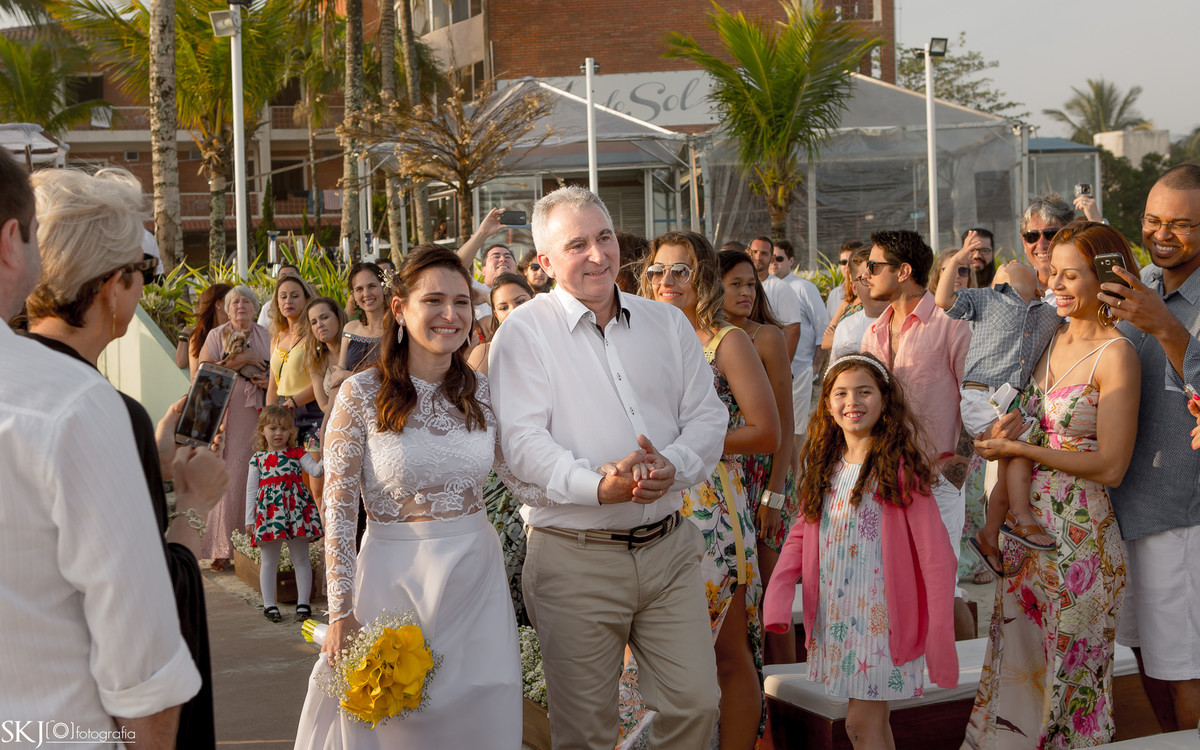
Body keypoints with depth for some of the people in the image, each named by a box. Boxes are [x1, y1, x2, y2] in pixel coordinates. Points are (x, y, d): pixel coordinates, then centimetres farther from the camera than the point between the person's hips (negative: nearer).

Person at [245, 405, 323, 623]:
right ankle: (269, 605, 15)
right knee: (269, 561, 6)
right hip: (269, 509, 0)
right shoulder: (258, 459, 9)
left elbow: (314, 470, -6)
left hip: (296, 507, 0)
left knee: (301, 559, 4)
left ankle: (303, 604, 11)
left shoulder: (297, 453, 8)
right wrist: (249, 520, 4)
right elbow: (251, 489, 9)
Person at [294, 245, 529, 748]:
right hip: (394, 582, -3)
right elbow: (338, 508, -7)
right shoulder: (362, 395, -9)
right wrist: (341, 613, -9)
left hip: (476, 579, 3)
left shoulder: (484, 392, 3)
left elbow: (527, 480, 7)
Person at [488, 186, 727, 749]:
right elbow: (523, 439, -12)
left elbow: (707, 416, 8)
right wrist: (597, 486, -28)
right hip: (574, 558, -4)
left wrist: (672, 467, -15)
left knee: (696, 704, 4)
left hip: (669, 549, 4)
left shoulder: (667, 324, 11)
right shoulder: (524, 332, -3)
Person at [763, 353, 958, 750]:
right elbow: (802, 534, 11)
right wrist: (778, 592, -5)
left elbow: (934, 553, -13)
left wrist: (940, 633, -16)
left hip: (882, 615, -6)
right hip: (833, 619, 6)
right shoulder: (825, 467, 9)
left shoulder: (900, 467, -11)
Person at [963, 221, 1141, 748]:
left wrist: (1020, 448, -15)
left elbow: (1110, 466, -18)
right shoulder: (1053, 340, 8)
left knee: (1069, 673, 5)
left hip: (1081, 535, -7)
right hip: (1030, 525, 7)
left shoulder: (1115, 355, -14)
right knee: (1016, 661, 13)